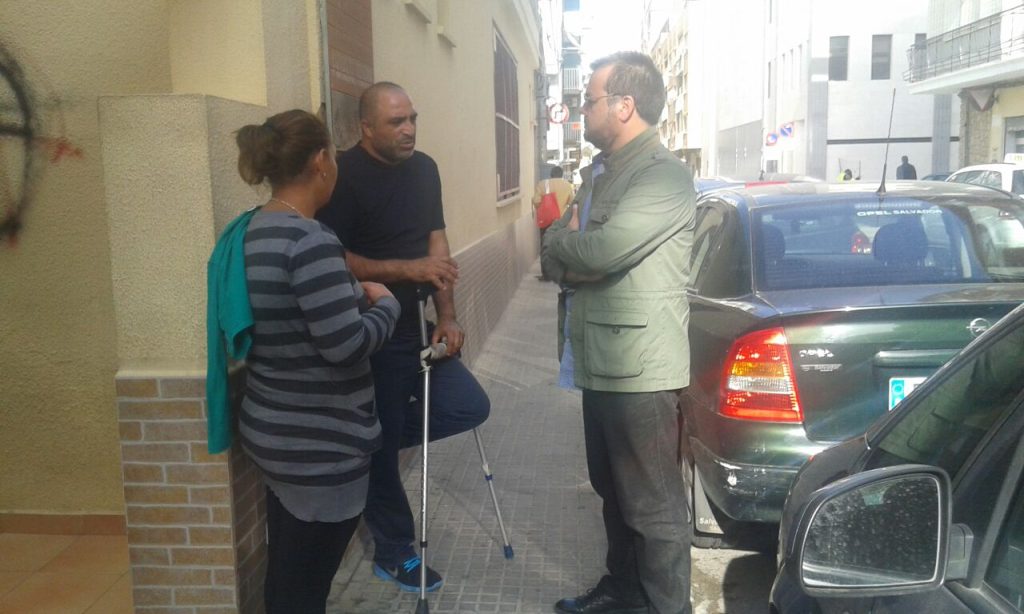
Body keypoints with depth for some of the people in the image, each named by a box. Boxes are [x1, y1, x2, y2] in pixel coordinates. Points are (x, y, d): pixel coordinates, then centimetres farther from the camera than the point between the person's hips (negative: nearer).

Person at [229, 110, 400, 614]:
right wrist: (385, 302, -7)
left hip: (275, 431, 9)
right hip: (319, 447, -9)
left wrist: (351, 295, 9)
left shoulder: (255, 230, 6)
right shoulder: (311, 241, -22)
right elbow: (348, 345, -24)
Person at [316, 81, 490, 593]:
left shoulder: (424, 168, 7)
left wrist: (447, 316, -1)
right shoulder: (344, 175, -14)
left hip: (415, 328, 7)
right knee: (380, 445, 4)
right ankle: (393, 555, 24)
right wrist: (407, 269, -25)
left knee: (470, 407, 1)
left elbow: (437, 243, 7)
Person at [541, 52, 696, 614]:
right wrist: (574, 264, -11)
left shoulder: (664, 176, -14)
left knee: (653, 504, 3)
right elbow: (553, 258, 12)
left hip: (640, 369, -9)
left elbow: (602, 251, -26)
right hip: (599, 362, 9)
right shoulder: (598, 172, 16)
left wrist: (563, 240, -5)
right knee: (614, 491, 22)